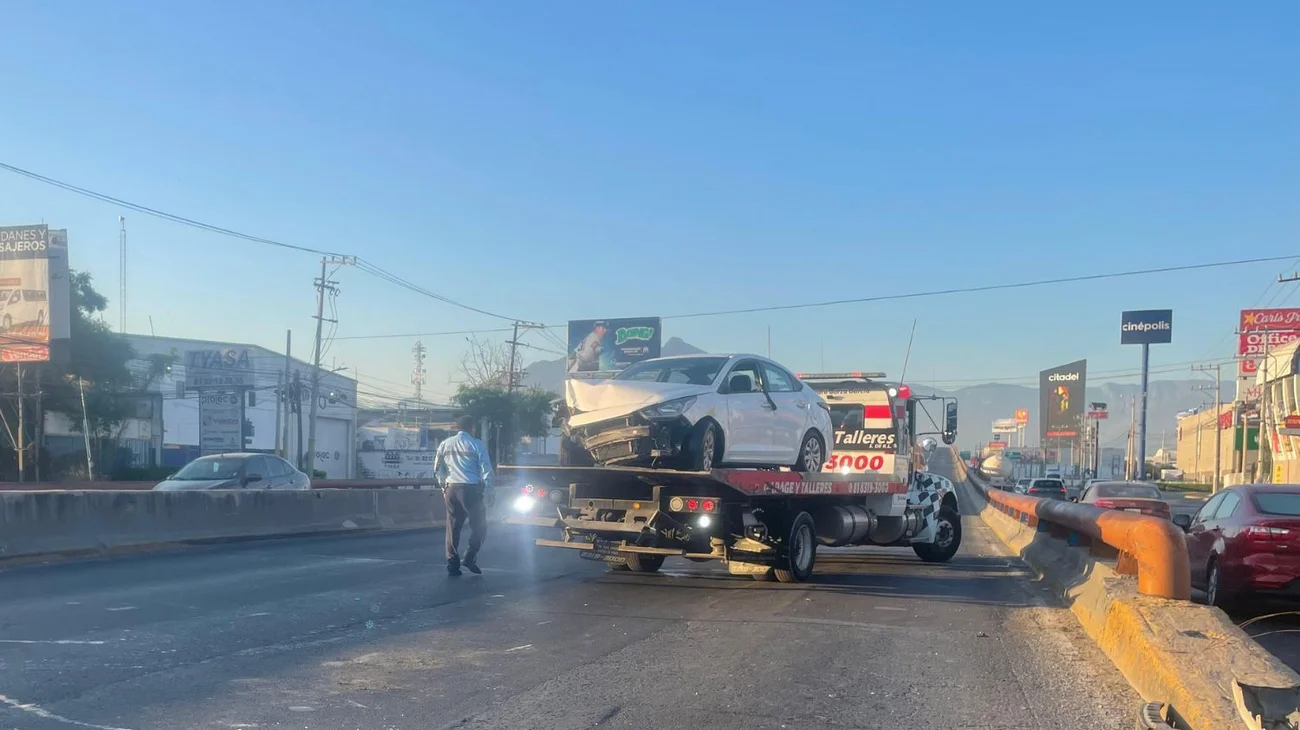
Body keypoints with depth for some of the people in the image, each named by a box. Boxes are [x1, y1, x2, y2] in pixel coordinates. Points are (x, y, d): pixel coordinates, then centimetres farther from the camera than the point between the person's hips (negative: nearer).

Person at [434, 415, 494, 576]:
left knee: (453, 528, 9)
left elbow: (438, 469, 15)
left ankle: (452, 565, 8)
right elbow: (486, 470, -5)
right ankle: (469, 558, -6)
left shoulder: (444, 445, 11)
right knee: (479, 526, 7)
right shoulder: (476, 444, -3)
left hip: (451, 489, 5)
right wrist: (488, 491, 1)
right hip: (471, 489, -5)